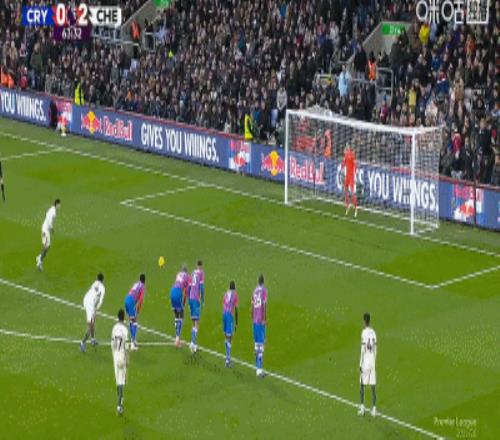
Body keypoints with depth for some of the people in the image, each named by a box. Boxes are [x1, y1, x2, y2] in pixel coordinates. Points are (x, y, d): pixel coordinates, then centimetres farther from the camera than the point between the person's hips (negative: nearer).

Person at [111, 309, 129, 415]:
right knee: (121, 381, -4)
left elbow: (112, 344, 9)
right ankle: (119, 404, -11)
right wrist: (127, 360, -7)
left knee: (118, 379, 15)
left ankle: (120, 400, 25)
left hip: (115, 355, 5)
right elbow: (126, 346, -14)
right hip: (122, 356, -5)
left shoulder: (114, 328, 3)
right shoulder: (124, 329, -14)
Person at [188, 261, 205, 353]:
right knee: (197, 322, -8)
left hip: (191, 298, 6)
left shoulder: (193, 273, 15)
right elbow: (202, 286, -12)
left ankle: (194, 344, 12)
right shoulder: (201, 273, -2)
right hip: (197, 299, -6)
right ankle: (192, 343, -21)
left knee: (194, 322, 12)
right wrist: (203, 300, -7)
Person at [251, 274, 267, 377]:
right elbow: (264, 305, -15)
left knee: (257, 343, 14)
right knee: (261, 344, -7)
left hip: (255, 320, 6)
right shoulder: (264, 290, -8)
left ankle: (257, 367, 19)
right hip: (261, 320, -6)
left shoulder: (255, 291, 10)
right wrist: (264, 319, -13)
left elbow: (252, 306, 13)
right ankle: (259, 369, -12)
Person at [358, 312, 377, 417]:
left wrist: (360, 364, -8)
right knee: (373, 386, 4)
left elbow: (363, 350, -13)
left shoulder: (364, 333, -12)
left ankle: (362, 408, 3)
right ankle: (374, 409, 3)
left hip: (365, 362, -5)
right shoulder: (373, 332, 6)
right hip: (372, 361, 5)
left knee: (362, 384, 6)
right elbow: (375, 350, 11)